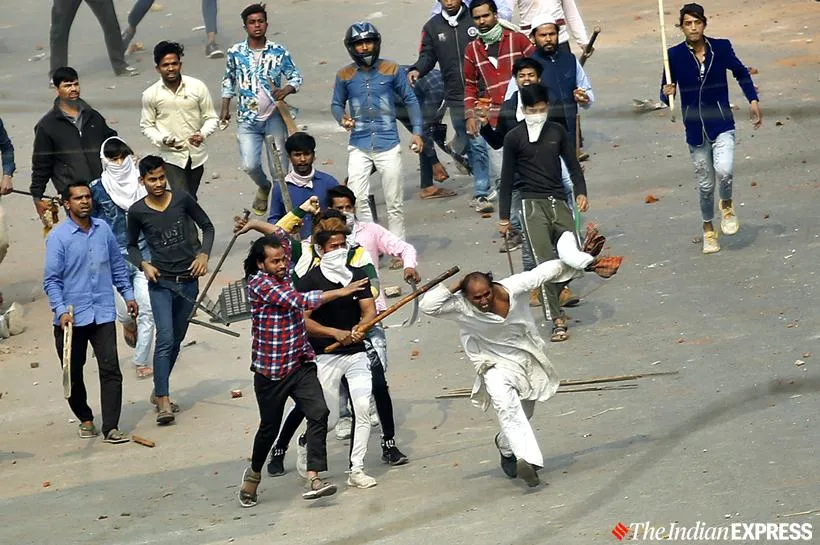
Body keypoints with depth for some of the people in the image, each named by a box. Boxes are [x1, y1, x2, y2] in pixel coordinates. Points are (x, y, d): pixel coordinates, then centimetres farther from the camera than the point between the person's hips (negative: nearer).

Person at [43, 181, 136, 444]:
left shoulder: (103, 228, 5)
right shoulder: (58, 237, -9)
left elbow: (117, 264, 18)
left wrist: (128, 294, 19)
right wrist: (61, 310, -19)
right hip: (72, 316, -2)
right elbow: (51, 279, -9)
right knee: (74, 373, 10)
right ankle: (86, 420, 31)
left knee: (110, 370, -9)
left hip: (103, 313, 2)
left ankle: (110, 428, -8)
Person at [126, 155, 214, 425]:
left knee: (176, 339, 12)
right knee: (165, 339, -15)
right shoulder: (137, 211, -4)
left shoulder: (182, 199, -2)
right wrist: (143, 265, -7)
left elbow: (207, 226, 11)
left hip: (188, 280, 3)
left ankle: (159, 391, 28)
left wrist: (203, 254, -4)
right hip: (160, 282, -3)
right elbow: (132, 245, 12)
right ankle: (164, 402, -16)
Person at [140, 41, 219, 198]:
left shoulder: (197, 87, -7)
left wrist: (203, 134, -21)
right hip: (172, 157, -2)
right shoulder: (151, 95, -6)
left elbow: (211, 118, 0)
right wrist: (162, 139, -16)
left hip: (196, 154, 2)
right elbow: (146, 126, 3)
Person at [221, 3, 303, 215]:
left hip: (274, 116, 0)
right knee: (250, 165, -7)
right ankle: (263, 187, 26)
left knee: (279, 165, 1)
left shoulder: (278, 52, -4)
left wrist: (286, 91, -17)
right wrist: (225, 108, 13)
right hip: (248, 118, 1)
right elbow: (229, 81, 14)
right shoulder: (235, 52, -1)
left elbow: (296, 76, 4)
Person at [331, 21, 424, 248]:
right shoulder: (345, 76, 4)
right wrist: (342, 119, -6)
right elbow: (336, 104, 16)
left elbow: (410, 100, 7)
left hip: (388, 144, 0)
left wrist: (416, 132, 0)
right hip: (359, 146, 1)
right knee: (357, 198, -14)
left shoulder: (392, 70, 1)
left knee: (394, 202, 4)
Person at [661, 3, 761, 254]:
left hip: (722, 125, -1)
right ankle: (708, 231, 31)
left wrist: (753, 100, 4)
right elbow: (665, 93, -1)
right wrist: (667, 93, -23)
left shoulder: (721, 47, -5)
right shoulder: (675, 55, -7)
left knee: (724, 170, -24)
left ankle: (727, 206, 9)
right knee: (705, 185, 8)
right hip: (695, 130, 1)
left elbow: (741, 73, 12)